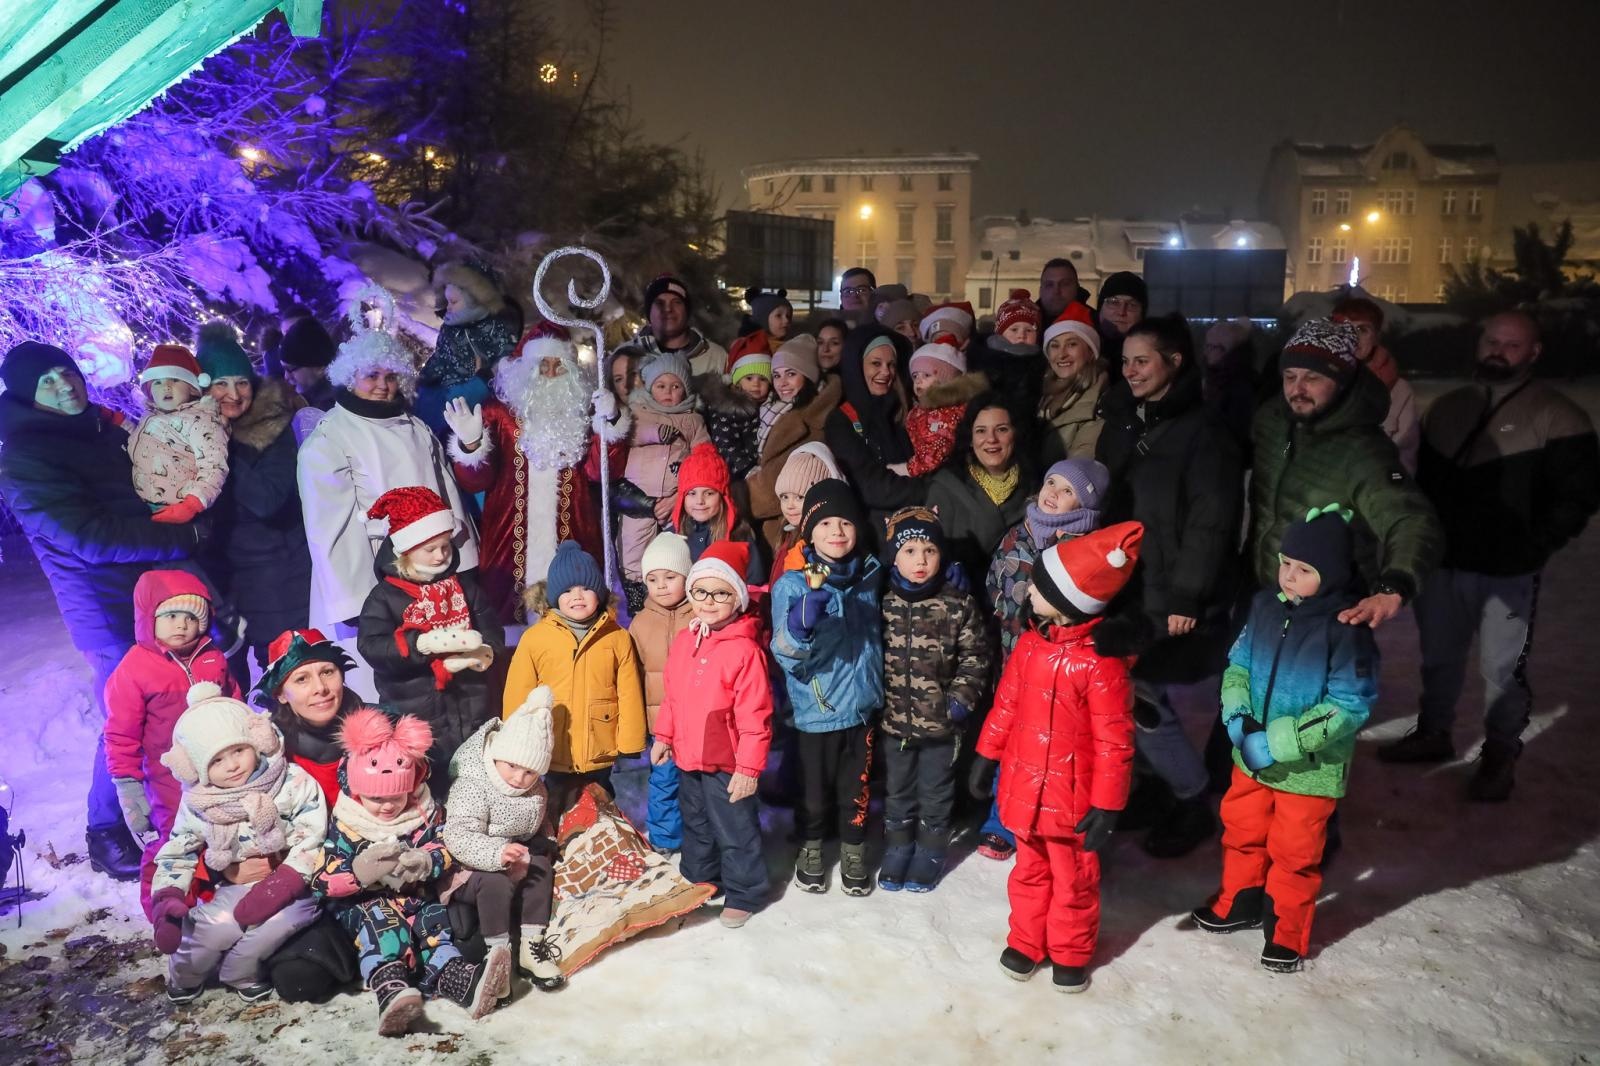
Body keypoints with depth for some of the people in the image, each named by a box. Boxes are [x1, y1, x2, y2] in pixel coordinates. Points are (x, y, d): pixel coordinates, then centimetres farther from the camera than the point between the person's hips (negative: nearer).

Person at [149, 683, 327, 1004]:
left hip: (290, 885, -2)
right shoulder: (197, 805, -3)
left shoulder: (294, 784, -14)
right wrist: (166, 901, -10)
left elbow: (311, 841, -15)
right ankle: (184, 976, 10)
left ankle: (239, 973, 1)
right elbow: (176, 854, 5)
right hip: (235, 887, 2)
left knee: (278, 921, -31)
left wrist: (282, 884, -24)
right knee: (217, 925, -25)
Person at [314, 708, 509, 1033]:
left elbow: (448, 852, -2)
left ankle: (455, 979, -51)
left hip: (415, 899, 3)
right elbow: (324, 880, -9)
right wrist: (360, 871, -29)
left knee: (432, 921, -27)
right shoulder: (344, 826, -4)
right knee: (380, 921, -34)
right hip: (361, 905, -3)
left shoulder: (426, 814, 3)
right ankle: (390, 989, -58)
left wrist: (426, 863, -26)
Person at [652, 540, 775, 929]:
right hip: (687, 757, 7)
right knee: (696, 827, 25)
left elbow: (755, 715, -20)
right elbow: (671, 696, 14)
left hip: (727, 762, -7)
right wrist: (663, 736, 15)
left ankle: (743, 894, 26)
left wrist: (749, 766, -19)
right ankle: (699, 880, 44)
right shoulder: (683, 641, 3)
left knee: (735, 832, 8)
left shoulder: (744, 649, -21)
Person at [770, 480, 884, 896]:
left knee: (856, 790, 16)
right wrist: (805, 616, -39)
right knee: (814, 790, 14)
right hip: (814, 712, -2)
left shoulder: (871, 576, -2)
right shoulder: (792, 585, -12)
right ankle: (811, 848, 38)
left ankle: (854, 852, 37)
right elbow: (786, 653, -20)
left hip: (860, 707, 3)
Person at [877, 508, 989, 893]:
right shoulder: (881, 603, -6)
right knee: (897, 789, 18)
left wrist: (962, 698, -11)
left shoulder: (959, 604, -9)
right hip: (893, 719, 2)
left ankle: (930, 853, 33)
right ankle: (897, 850, 35)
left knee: (936, 792, 15)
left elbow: (975, 656, -4)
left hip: (941, 721, -1)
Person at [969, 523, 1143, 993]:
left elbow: (1115, 742, -18)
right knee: (1030, 870, 22)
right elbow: (1006, 704, 8)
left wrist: (1106, 807, -16)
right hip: (1024, 787, 5)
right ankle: (1026, 942, 41)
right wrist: (986, 756, 13)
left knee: (1074, 878, 16)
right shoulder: (1031, 644, -4)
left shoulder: (1101, 663, -23)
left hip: (1072, 796, -5)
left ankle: (1071, 954, 37)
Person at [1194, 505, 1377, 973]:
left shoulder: (1346, 627, -21)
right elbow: (1238, 664, 7)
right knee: (1242, 830, 21)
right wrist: (1236, 713, -12)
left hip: (1310, 766, -5)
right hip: (1251, 755, 6)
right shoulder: (1266, 604, -5)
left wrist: (1278, 742, -24)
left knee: (1294, 850, 10)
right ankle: (1239, 901, 44)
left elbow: (1350, 707, -21)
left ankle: (1287, 930, 31)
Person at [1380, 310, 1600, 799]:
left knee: (1502, 668, 2)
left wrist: (1533, 548, -16)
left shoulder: (1556, 416, -7)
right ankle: (1434, 733, 34)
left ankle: (1501, 754, 18)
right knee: (1438, 656, 17)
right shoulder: (1446, 408, 11)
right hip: (1442, 562, 6)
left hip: (1508, 573, -5)